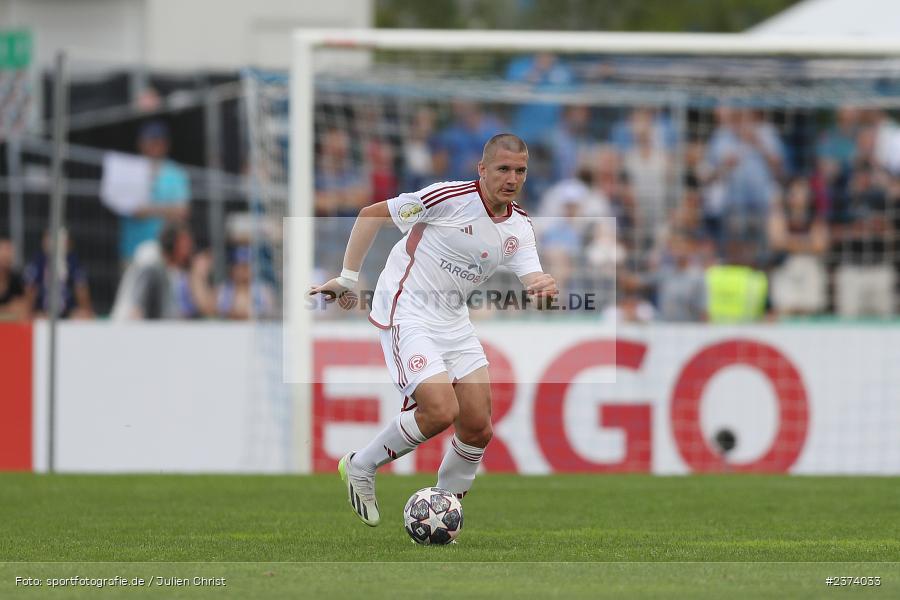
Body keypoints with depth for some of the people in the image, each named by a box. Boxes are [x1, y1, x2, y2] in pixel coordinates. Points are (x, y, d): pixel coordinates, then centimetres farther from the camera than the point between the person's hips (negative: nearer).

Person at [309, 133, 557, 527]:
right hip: (405, 313, -7)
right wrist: (348, 278, -5)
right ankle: (360, 468, -1)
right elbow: (371, 215, -7)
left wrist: (543, 287, -28)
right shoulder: (449, 198, -16)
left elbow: (533, 281, -3)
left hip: (453, 323, 7)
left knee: (477, 430, 1)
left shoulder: (519, 226, 3)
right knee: (441, 410, -23)